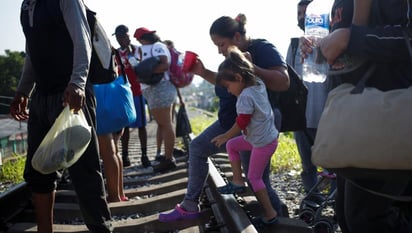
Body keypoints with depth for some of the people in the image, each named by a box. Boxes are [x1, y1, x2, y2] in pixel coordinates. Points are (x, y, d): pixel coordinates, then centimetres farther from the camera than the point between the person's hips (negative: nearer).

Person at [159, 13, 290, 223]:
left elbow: (283, 82, -27)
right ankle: (190, 206, 20)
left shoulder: (262, 49, -16)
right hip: (231, 121, 10)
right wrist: (203, 73, 9)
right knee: (197, 147, 13)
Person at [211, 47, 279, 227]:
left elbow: (241, 124, -19)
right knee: (232, 145, 18)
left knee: (254, 177, 2)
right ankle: (237, 181, 20)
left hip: (263, 142, -9)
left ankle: (270, 215, 8)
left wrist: (224, 136, -5)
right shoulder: (259, 84, -1)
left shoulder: (245, 96, -24)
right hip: (267, 135, 9)